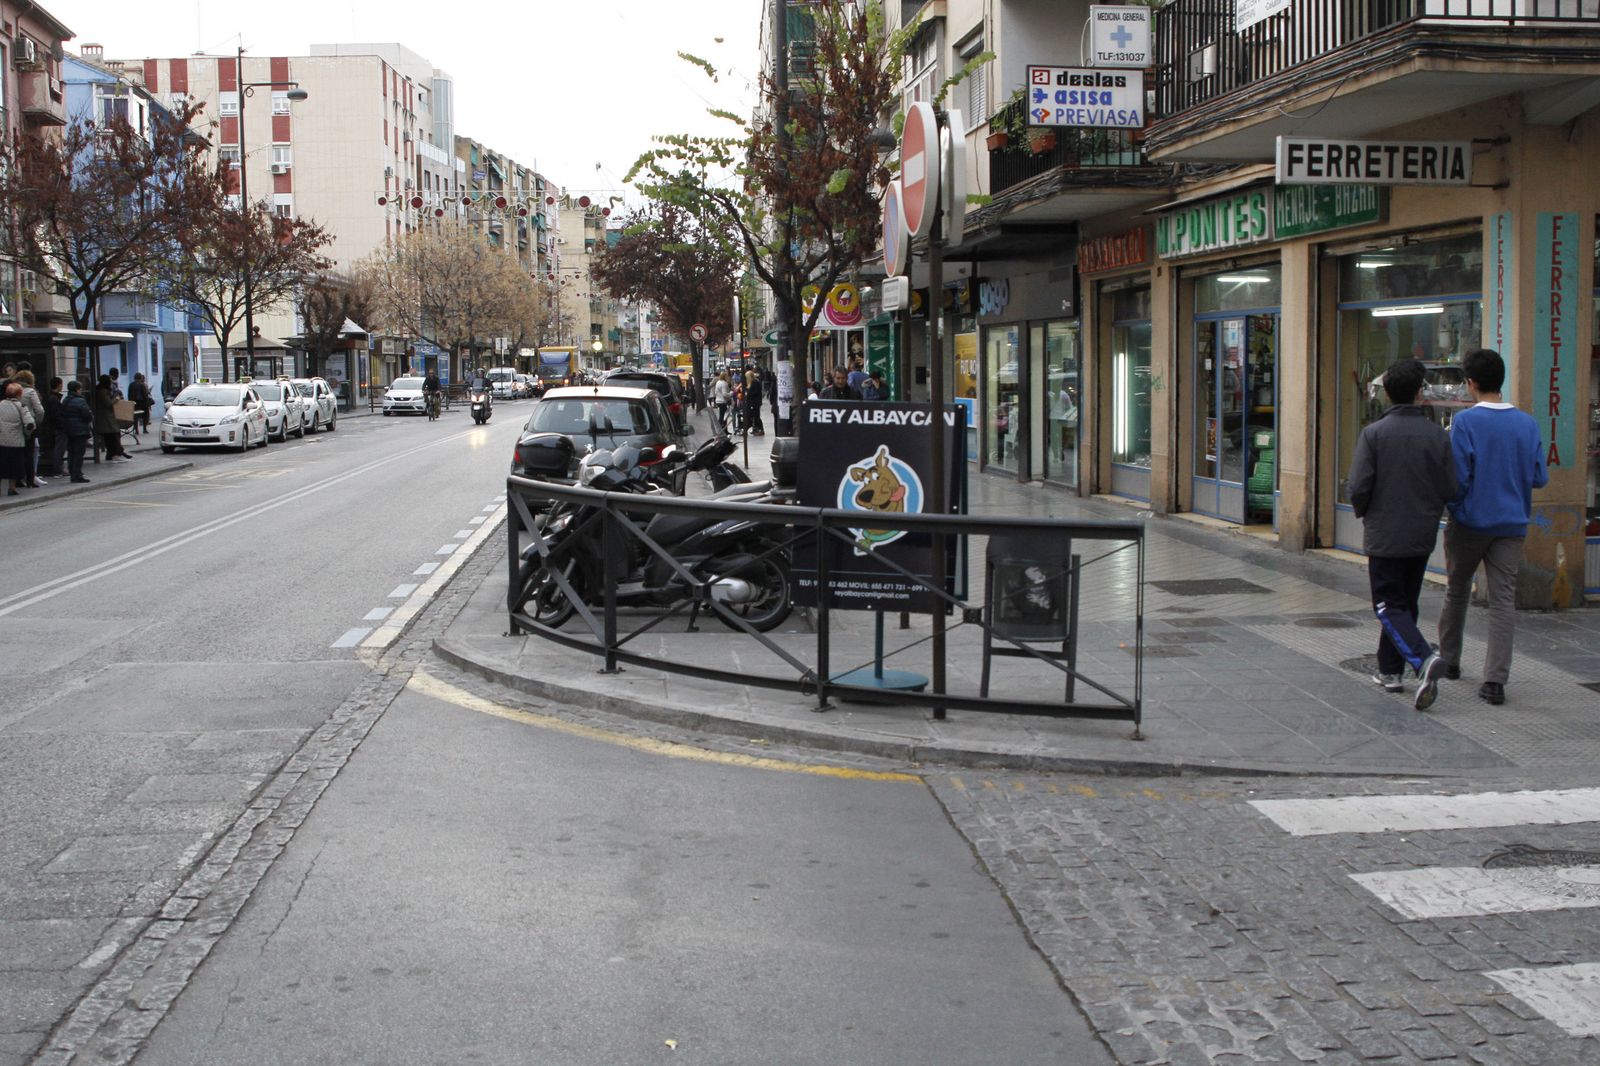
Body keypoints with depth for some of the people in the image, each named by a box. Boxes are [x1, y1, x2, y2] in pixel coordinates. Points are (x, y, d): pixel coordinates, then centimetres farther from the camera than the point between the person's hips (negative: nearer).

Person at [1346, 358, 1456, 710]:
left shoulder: (1374, 433, -12)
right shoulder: (1438, 436, -4)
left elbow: (1358, 487, -15)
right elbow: (1450, 490, -4)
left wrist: (1363, 513, 6)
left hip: (1385, 536, -4)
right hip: (1422, 537, 4)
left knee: (1390, 606, 0)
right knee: (1406, 604, 17)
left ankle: (1424, 658, -23)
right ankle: (1390, 671, 23)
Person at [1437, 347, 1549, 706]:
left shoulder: (1466, 422, -12)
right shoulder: (1527, 423, 1)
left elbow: (1458, 477, -15)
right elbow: (1540, 477, 4)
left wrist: (1453, 509, 3)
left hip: (1470, 523, -2)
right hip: (1512, 525, 3)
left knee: (1456, 592, 16)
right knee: (1503, 600, 1)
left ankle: (1449, 660, 31)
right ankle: (1495, 680, -7)